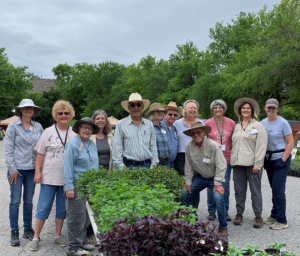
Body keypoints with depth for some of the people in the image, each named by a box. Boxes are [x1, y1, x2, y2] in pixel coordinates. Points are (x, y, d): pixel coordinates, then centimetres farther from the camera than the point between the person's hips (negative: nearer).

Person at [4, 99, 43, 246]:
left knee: (29, 201, 11)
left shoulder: (38, 127, 6)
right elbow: (8, 149, -4)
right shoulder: (13, 126, -2)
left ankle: (28, 229, 23)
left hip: (32, 169, 3)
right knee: (15, 201, 1)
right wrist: (12, 169, -9)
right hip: (16, 169, -3)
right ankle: (14, 232, 11)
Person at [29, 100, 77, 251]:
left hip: (67, 178, 2)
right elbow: (40, 154, 2)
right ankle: (36, 237, 14)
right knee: (43, 208, 2)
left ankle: (58, 235, 26)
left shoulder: (74, 134, 5)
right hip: (49, 177, -2)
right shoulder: (48, 132, 1)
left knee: (62, 209, 12)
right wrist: (37, 172, -6)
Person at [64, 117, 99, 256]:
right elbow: (68, 167, -13)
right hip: (77, 184, -8)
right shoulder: (73, 144, -10)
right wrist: (69, 187, -18)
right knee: (77, 215, -4)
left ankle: (81, 241, 27)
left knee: (87, 215, 13)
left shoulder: (92, 144, 12)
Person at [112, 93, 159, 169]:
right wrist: (121, 168, -6)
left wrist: (154, 165, 6)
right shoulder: (121, 124, 3)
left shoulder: (149, 124, 11)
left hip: (146, 165, 3)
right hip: (129, 166, -2)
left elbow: (153, 146, 14)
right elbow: (117, 147, 0)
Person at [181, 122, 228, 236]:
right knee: (185, 195, -3)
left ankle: (223, 227, -8)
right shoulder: (189, 147, -8)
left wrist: (218, 183, -22)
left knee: (218, 197, -27)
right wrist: (188, 182, 0)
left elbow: (221, 165, -19)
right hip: (199, 177, 5)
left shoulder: (213, 145, -20)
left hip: (214, 177, -5)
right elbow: (188, 166, 2)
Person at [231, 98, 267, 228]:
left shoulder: (258, 126, 0)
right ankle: (239, 214, 19)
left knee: (255, 191, 1)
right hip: (237, 163, 5)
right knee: (239, 190, 9)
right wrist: (232, 160, 8)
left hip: (252, 163, -4)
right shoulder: (236, 127, 15)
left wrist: (257, 164, -13)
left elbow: (261, 146, -6)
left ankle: (258, 216, 10)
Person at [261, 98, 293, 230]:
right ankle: (274, 216, 22)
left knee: (278, 189, -8)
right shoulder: (263, 123, 7)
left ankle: (282, 221, 0)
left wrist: (283, 159, -14)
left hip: (281, 159, -5)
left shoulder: (283, 123, -9)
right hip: (268, 159, 6)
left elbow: (290, 143, -10)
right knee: (274, 188, 12)